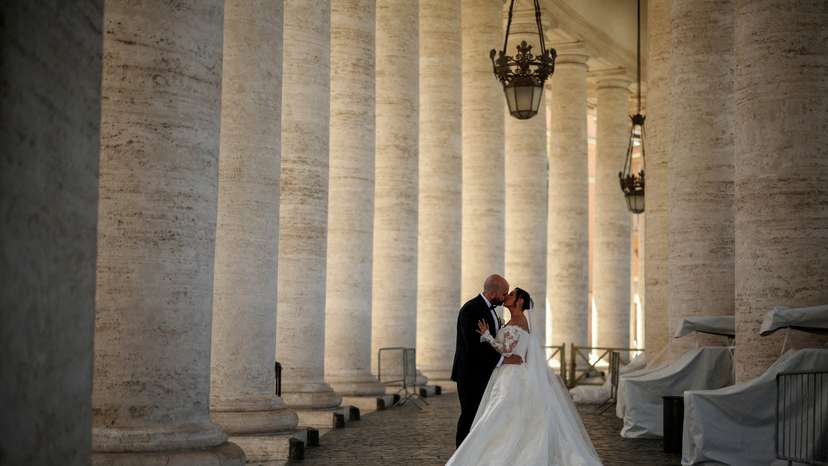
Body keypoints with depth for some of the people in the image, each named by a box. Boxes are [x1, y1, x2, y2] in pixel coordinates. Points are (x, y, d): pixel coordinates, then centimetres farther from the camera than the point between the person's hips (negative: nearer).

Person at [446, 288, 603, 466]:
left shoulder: (517, 320, -13)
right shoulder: (517, 321, 16)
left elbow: (507, 349, -18)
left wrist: (486, 335, -10)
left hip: (512, 378, -10)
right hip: (511, 377, 10)